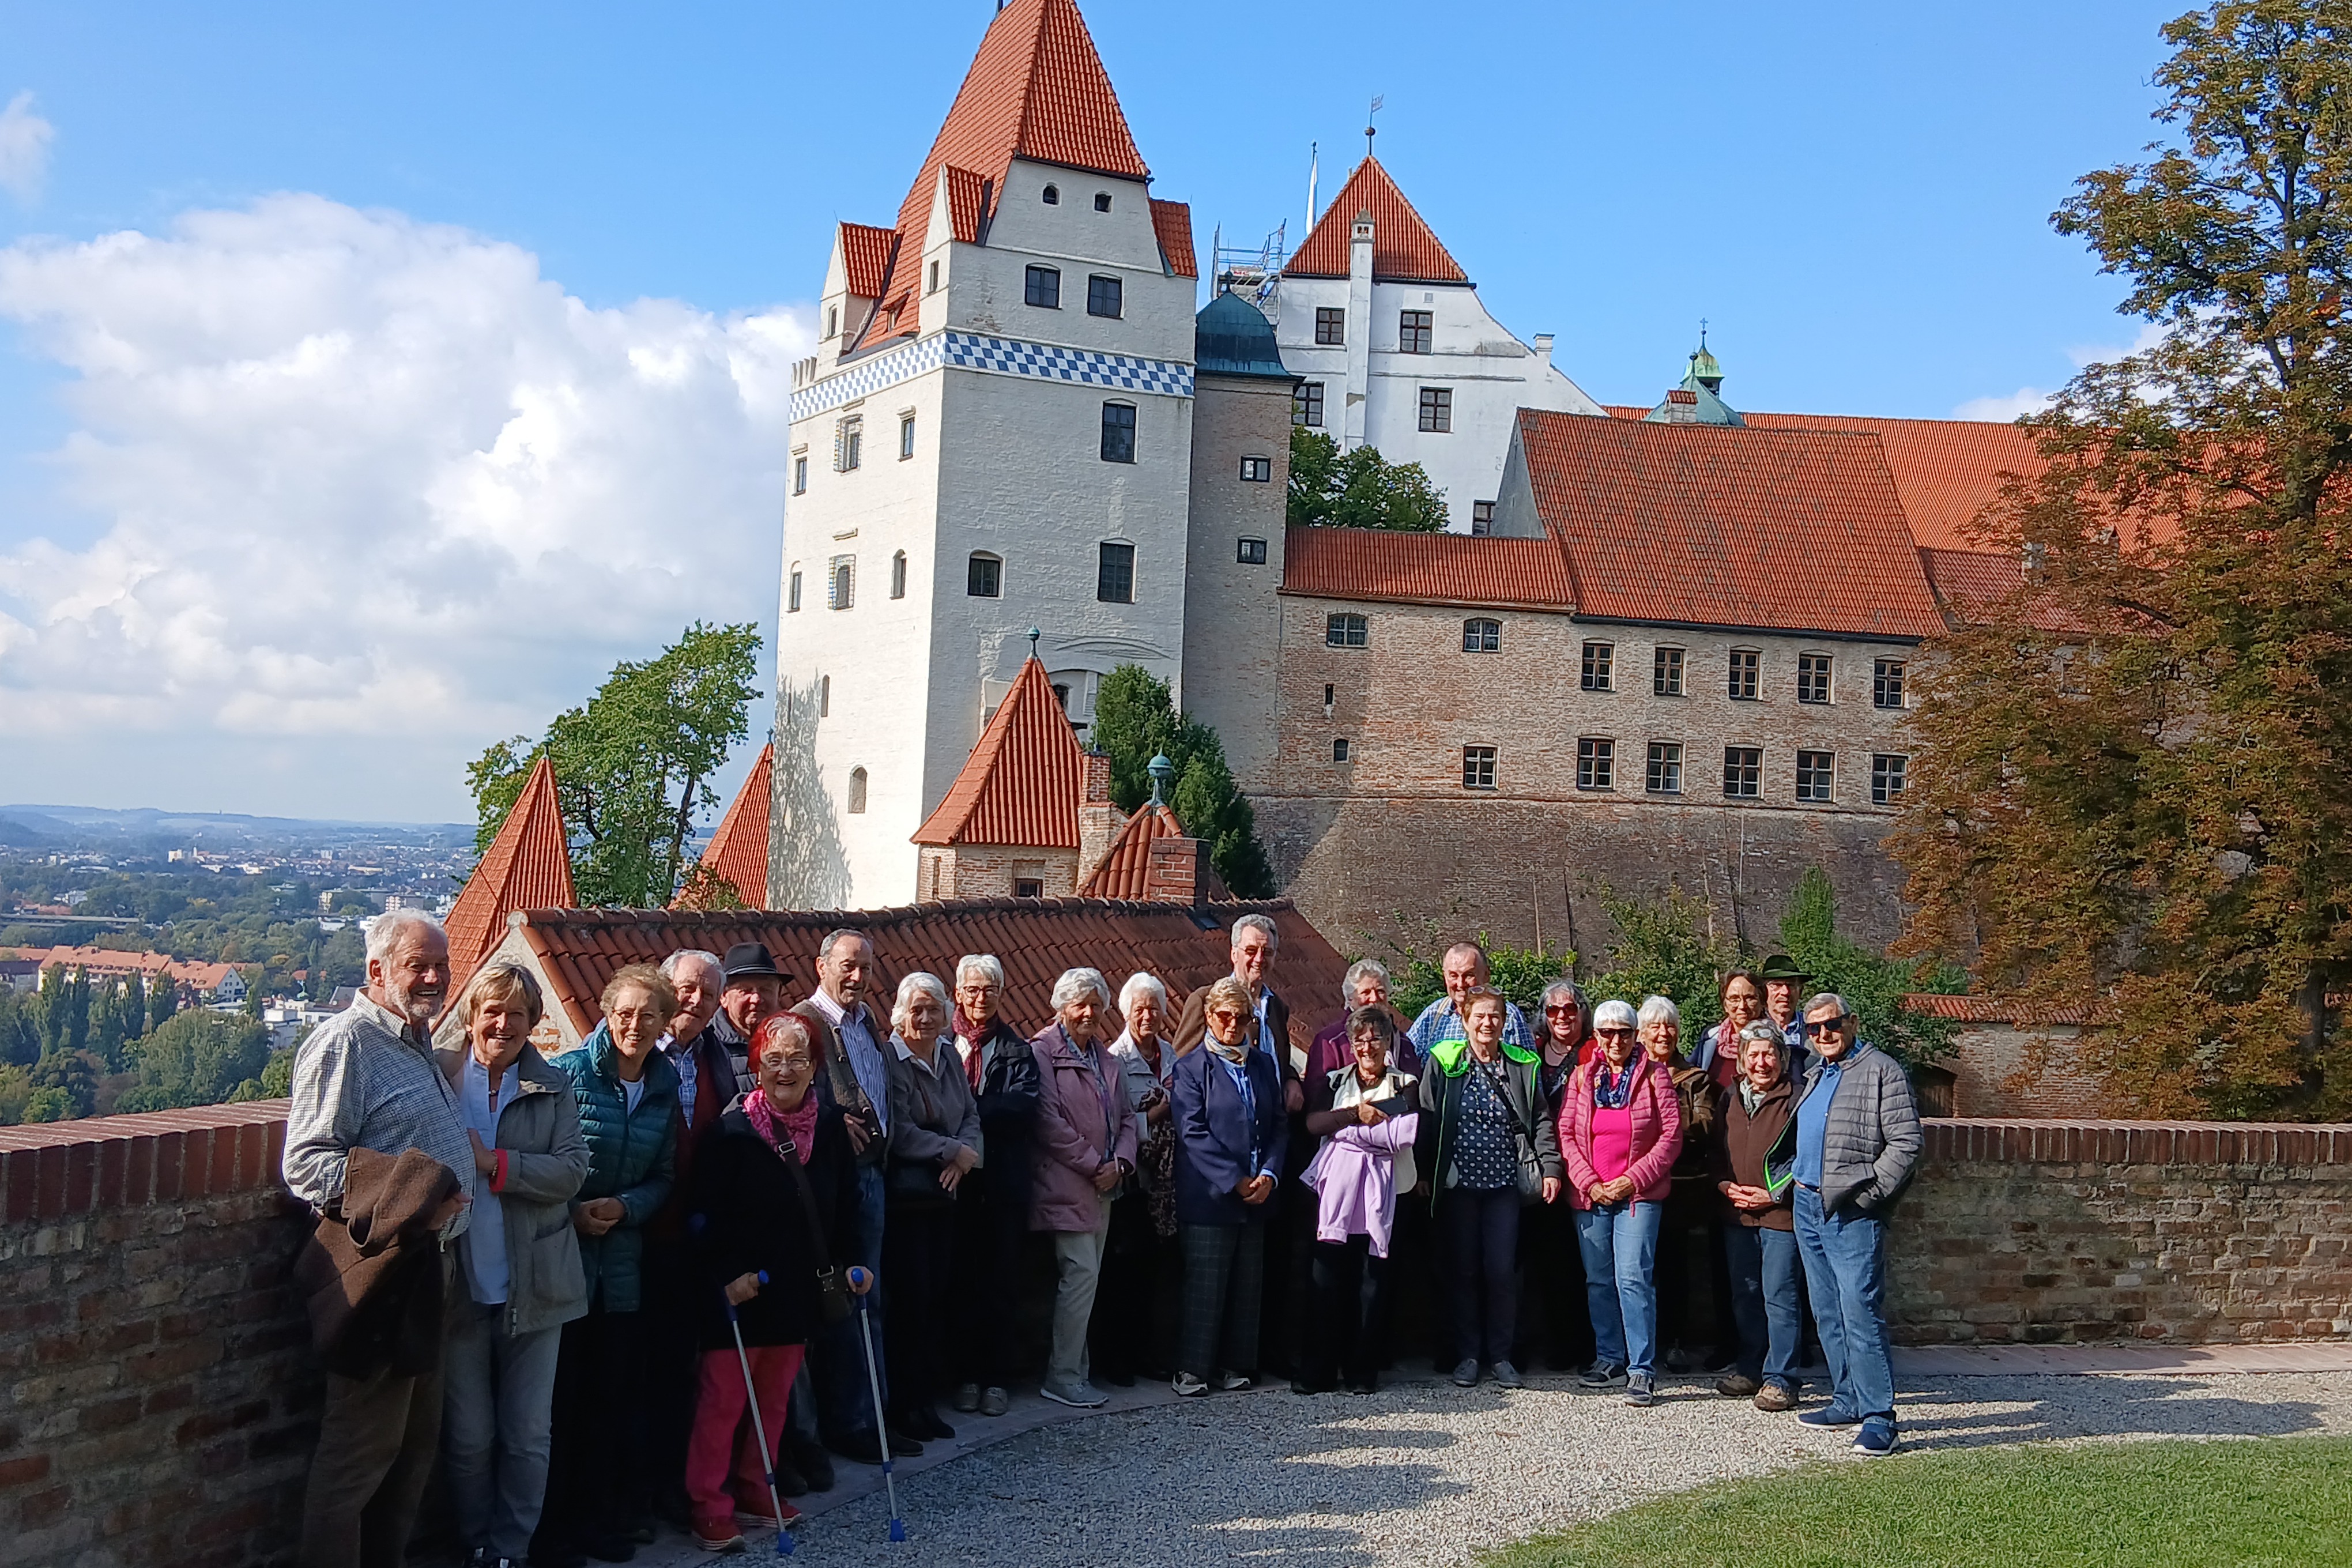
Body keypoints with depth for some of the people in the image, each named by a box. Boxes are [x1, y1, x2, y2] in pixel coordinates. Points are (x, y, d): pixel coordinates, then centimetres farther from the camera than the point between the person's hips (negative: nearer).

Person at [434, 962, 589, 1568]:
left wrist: (494, 1163, -16)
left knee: (528, 1437, 8)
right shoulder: (438, 1074, -1)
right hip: (459, 1284, -1)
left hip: (534, 1285, 1)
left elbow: (572, 1170, -7)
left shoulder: (555, 1088, 3)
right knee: (469, 1437, 8)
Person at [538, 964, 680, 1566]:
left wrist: (623, 1207, -8)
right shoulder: (569, 1070, -8)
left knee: (613, 1393, 9)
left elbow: (664, 1177, 9)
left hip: (622, 1256, 4)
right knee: (560, 1393, -1)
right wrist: (571, 1212, -17)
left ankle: (602, 1519, 23)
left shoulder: (667, 1085, 6)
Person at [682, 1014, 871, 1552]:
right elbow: (704, 1213, -13)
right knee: (723, 1398, 1)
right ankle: (709, 1508, 11)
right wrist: (728, 1274, -18)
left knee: (775, 1397, 14)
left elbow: (845, 1205, 11)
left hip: (798, 1288, 5)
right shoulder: (731, 1130, -13)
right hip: (737, 1290, -5)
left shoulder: (828, 1128, 3)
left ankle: (753, 1489, 28)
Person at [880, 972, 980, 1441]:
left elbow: (971, 1116, 14)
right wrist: (956, 1151, -8)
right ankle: (903, 1406, 5)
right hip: (903, 1196, -7)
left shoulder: (950, 1059, 13)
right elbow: (900, 1134, -15)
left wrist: (963, 1159, -6)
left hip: (944, 1195, 7)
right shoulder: (889, 1060, -10)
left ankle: (926, 1400, 15)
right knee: (911, 1300, -6)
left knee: (939, 1298, 6)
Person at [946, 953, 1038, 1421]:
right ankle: (967, 1376, 11)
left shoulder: (1017, 1049, 8)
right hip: (958, 1176, -1)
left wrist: (971, 1109, -16)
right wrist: (994, 1109, -15)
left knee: (1001, 1281, 3)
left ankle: (997, 1377, 10)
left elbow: (1025, 1107, -7)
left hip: (1004, 1178, 1)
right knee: (963, 1279, 3)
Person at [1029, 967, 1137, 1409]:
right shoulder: (1043, 1052, -7)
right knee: (1081, 1273, -12)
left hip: (1103, 1186, 8)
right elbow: (1049, 1121, -15)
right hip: (1066, 1186, -7)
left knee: (1086, 1278, 8)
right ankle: (1063, 1376, -4)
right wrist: (1094, 1165, -13)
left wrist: (1119, 1164, -2)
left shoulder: (1105, 1059, 18)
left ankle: (1076, 1370, 15)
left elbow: (1126, 1118, 17)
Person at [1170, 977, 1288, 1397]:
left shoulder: (1263, 1065, 13)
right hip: (1209, 1195, -5)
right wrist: (1234, 1181, -13)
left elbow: (1280, 1125, 12)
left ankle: (1235, 1365, 18)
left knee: (1247, 1286, 8)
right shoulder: (1191, 1067, -3)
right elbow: (1193, 1133, -10)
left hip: (1256, 1194, 5)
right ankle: (1192, 1370, 6)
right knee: (1205, 1285, -3)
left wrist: (1269, 1174, -4)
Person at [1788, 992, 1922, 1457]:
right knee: (1827, 1314, 12)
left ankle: (1878, 1417, -8)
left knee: (1860, 1313, -11)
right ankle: (1847, 1400, 22)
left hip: (1852, 1213, -8)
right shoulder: (1812, 1074, 18)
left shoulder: (1882, 1071, -7)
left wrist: (1865, 1193, -15)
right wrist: (1792, 1178, 12)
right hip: (1807, 1206, 8)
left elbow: (1906, 1144, -12)